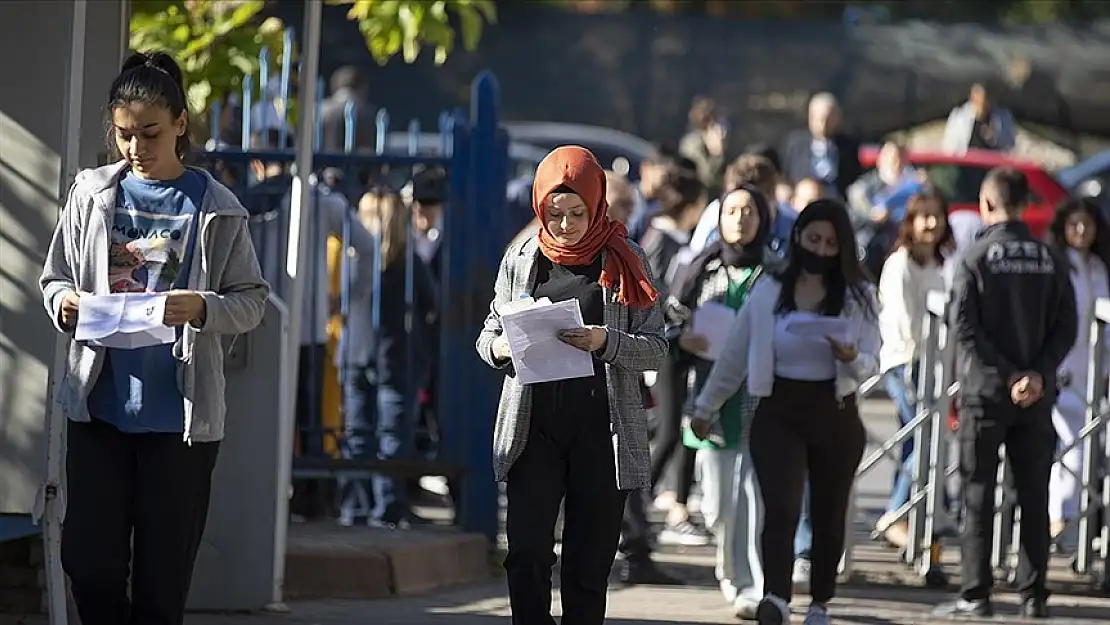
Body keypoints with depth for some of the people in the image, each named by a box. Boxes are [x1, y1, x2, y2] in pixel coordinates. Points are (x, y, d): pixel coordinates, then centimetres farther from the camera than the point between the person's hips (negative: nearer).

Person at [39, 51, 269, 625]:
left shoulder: (215, 209, 1)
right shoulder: (91, 194, 7)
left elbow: (251, 301, 1)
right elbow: (54, 277, 13)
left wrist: (203, 308, -19)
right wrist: (63, 303, -9)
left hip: (181, 414, -2)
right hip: (98, 404, 2)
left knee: (163, 576, 1)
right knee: (88, 558, -2)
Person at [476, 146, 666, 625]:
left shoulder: (625, 262, 4)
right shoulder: (520, 261, 8)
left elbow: (656, 347, 1)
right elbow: (488, 336, 13)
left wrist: (606, 342, -17)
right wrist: (502, 347, -10)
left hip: (602, 429, -1)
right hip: (534, 427, 1)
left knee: (589, 564, 3)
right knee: (527, 555, -10)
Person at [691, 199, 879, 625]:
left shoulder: (859, 296, 0)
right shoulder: (768, 291, 1)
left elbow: (872, 365, -3)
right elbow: (735, 355, 11)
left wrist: (852, 359, -27)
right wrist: (706, 408, 17)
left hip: (835, 416, 1)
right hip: (779, 414, -1)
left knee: (828, 515, 10)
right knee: (781, 509, -18)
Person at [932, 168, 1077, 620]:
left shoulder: (975, 259, -7)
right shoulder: (1051, 260, 4)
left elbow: (966, 329, -14)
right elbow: (1065, 327, -2)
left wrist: (1006, 378, -13)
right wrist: (1039, 374, -7)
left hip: (985, 394, -3)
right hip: (1037, 397, 3)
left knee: (978, 497, 2)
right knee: (1034, 497, 8)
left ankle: (975, 595, -2)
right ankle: (1033, 595, 6)